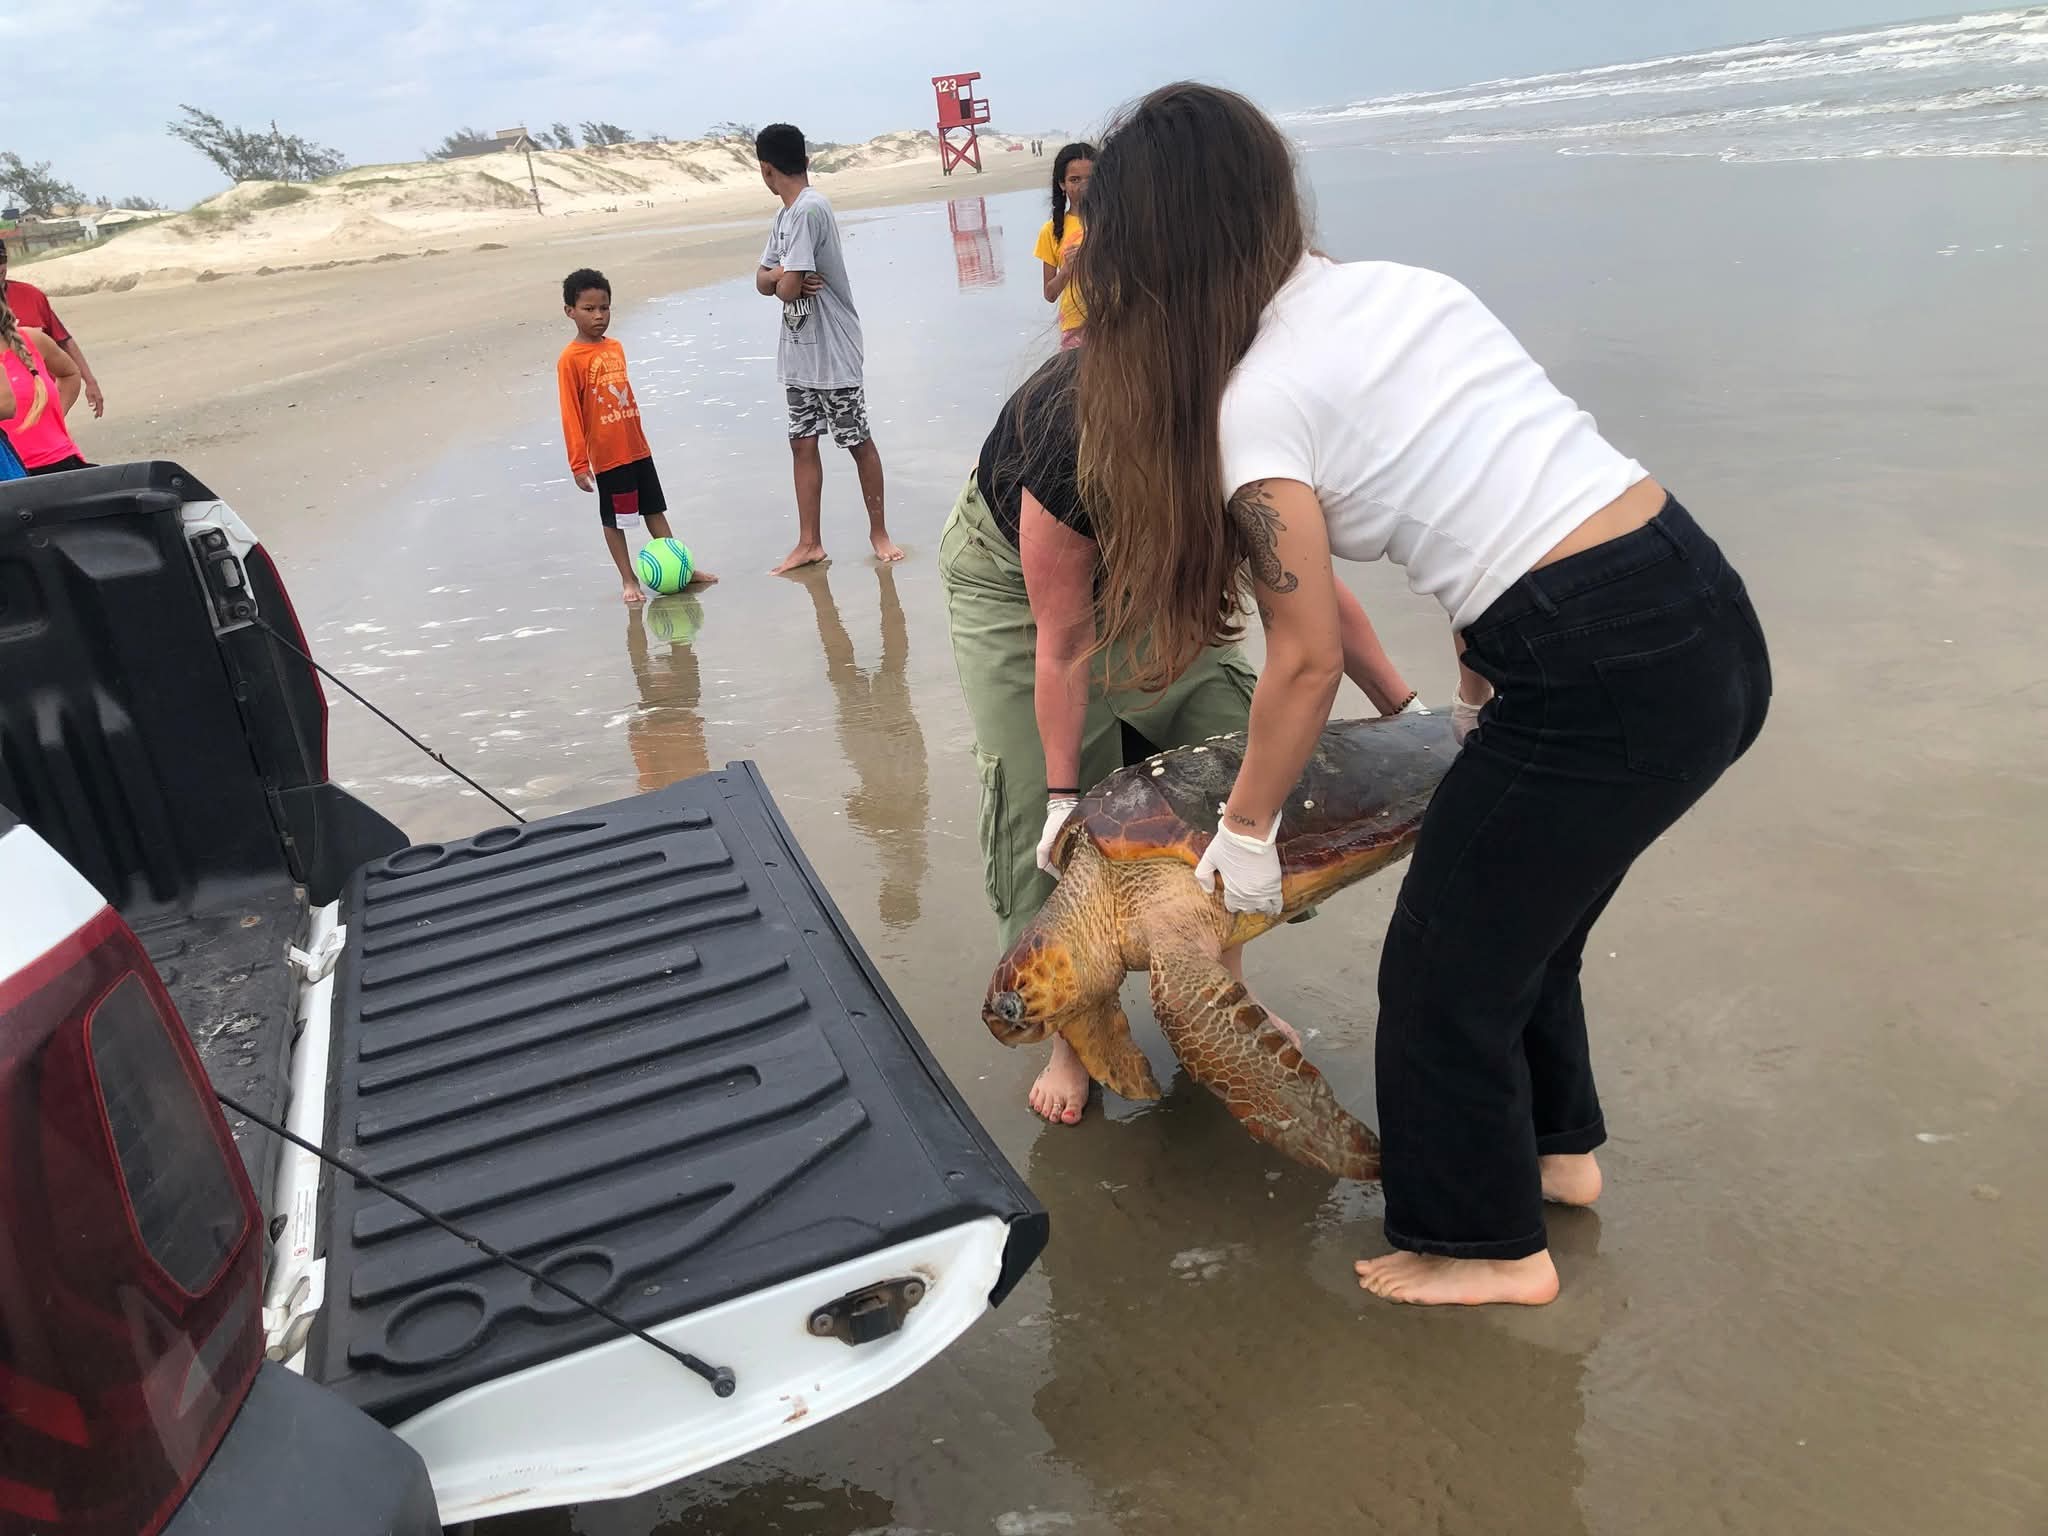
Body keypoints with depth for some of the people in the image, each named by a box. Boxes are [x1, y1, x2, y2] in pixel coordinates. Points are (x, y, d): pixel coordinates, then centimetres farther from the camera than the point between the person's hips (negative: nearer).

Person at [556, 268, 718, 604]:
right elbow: (571, 414, -14)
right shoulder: (570, 359, -13)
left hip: (637, 448, 6)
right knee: (613, 519, 6)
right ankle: (628, 580, 16)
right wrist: (578, 463, -15)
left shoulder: (615, 347, 7)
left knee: (655, 510, 14)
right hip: (606, 456, -6)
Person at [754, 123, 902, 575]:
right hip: (798, 353, 9)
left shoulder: (809, 209, -19)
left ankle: (879, 532, 18)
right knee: (802, 444, 9)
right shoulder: (786, 214, 11)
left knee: (858, 441, 4)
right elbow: (762, 281, 12)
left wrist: (782, 279, -1)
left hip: (831, 353, -9)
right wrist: (784, 276, -9)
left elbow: (786, 289, -24)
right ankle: (809, 543, 16)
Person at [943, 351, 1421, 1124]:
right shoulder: (1078, 449, -41)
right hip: (1016, 569, -4)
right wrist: (1065, 795, -28)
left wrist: (1407, 708, -12)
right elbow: (1063, 645, -32)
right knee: (1037, 809, -9)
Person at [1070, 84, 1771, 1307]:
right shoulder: (1401, 285, 11)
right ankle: (1556, 1146, 48)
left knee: (1447, 970, 13)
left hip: (1605, 678, -8)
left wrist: (1246, 830, 9)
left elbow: (1309, 662, -6)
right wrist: (1480, 692, 23)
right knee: (1522, 918, 27)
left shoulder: (1255, 402, -10)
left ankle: (1491, 1246, 33)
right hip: (1711, 616, 8)